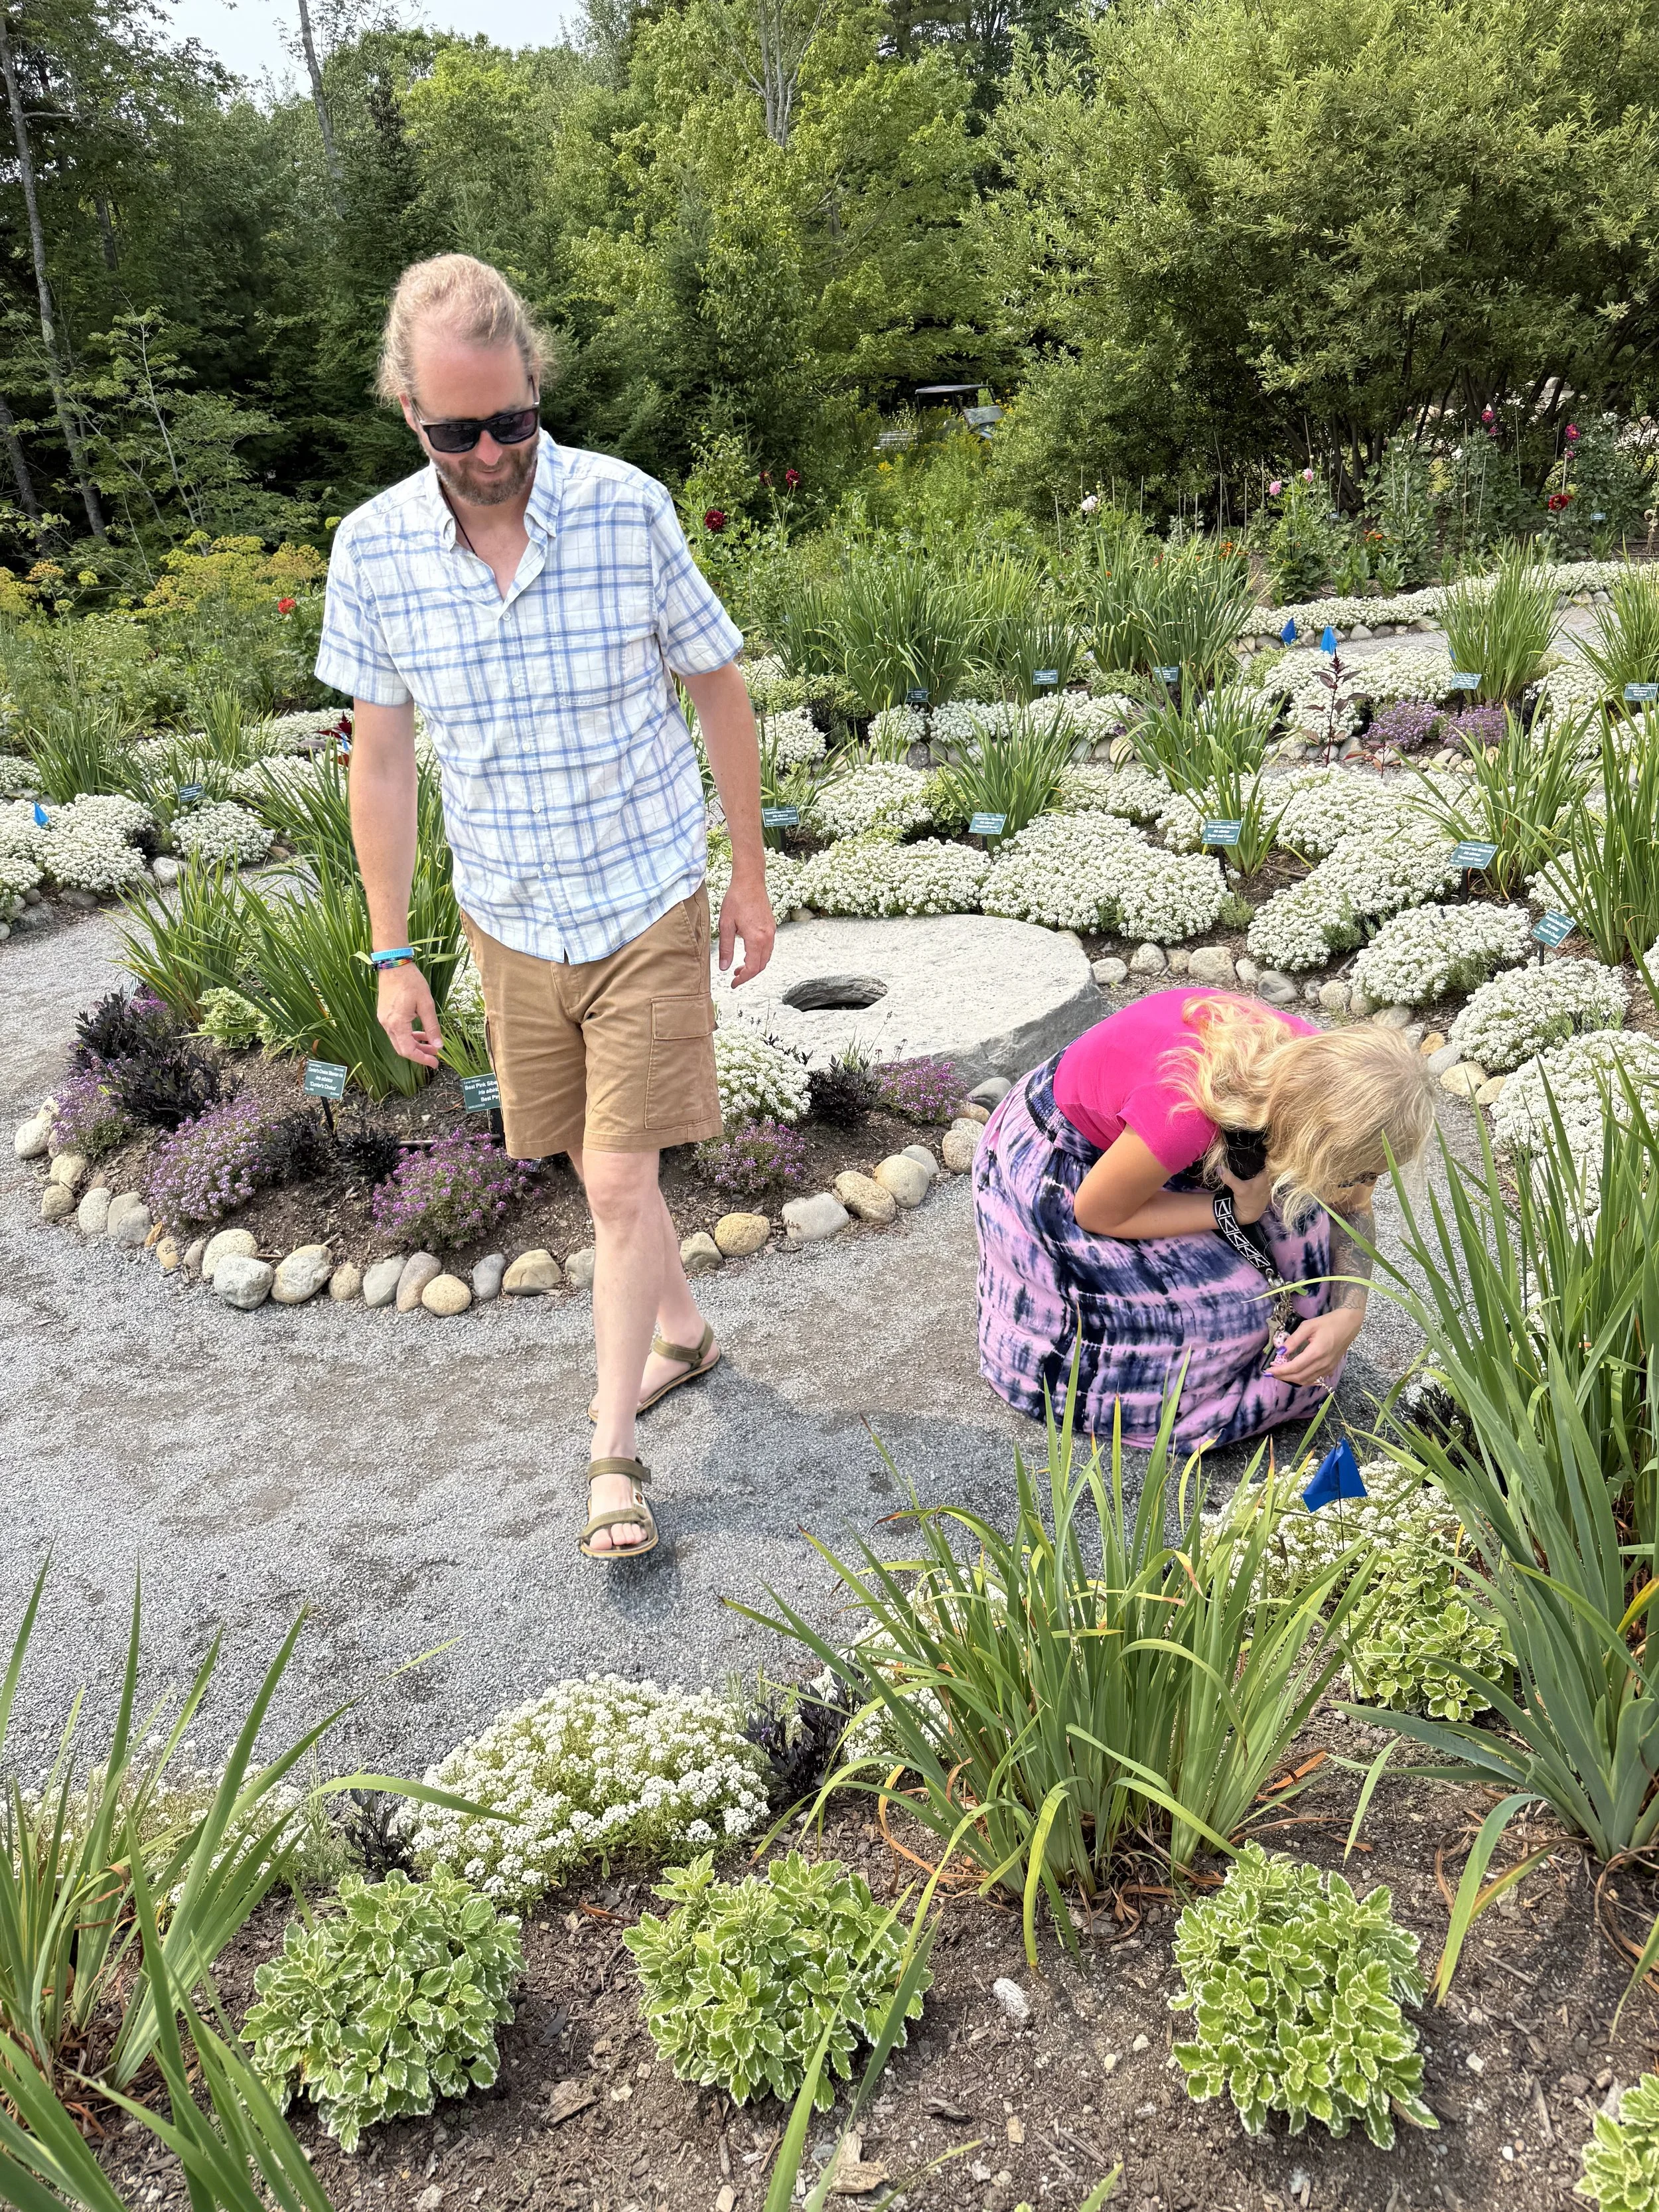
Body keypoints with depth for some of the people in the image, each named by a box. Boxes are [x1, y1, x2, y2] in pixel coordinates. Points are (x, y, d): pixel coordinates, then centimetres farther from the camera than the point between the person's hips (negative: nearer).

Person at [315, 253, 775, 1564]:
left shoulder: (629, 511, -13)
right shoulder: (374, 549, -7)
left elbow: (720, 691, -1)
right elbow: (381, 756, 1)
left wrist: (750, 879, 2)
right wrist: (392, 953, 2)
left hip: (649, 905, -2)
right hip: (510, 919, 3)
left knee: (621, 1182, -3)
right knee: (600, 1171, 15)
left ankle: (613, 1451, 14)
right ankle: (679, 1329, 43)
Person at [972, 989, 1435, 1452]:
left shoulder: (1322, 1065, -22)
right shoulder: (1187, 1109, -43)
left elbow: (1354, 1209, -5)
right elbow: (1095, 1211, -24)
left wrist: (1347, 1317, -19)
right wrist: (1233, 1210, -23)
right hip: (1059, 1168, -6)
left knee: (1294, 1202, -12)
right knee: (1227, 1306, -14)